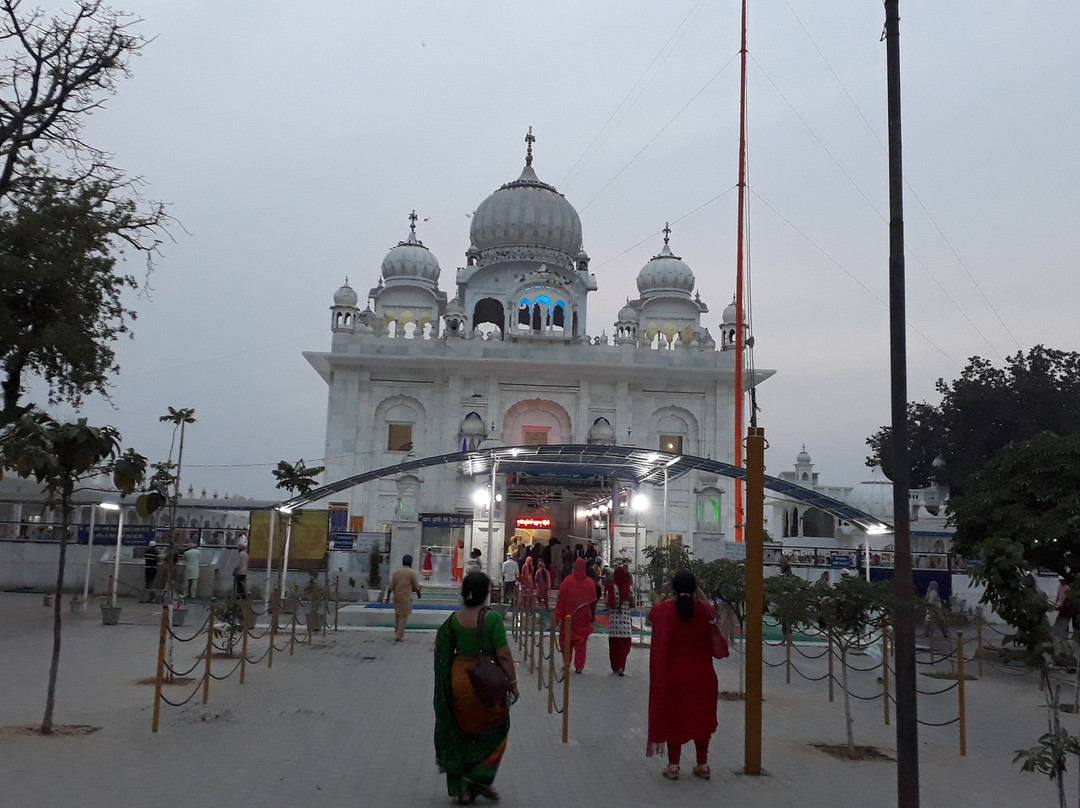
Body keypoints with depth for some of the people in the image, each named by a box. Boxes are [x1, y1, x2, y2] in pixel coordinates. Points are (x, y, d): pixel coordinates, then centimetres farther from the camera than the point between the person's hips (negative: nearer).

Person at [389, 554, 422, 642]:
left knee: (397, 615, 18)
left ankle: (397, 633, 26)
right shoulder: (411, 573, -8)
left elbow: (391, 586, 2)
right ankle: (399, 636, -1)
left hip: (396, 597, 5)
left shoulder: (396, 571, 3)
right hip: (405, 598, -5)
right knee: (403, 616, 1)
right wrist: (418, 593, 18)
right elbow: (416, 586, -1)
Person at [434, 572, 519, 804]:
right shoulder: (492, 618, -16)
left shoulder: (454, 619, -1)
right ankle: (480, 778, 10)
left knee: (462, 734, 17)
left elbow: (443, 653, 7)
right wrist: (513, 683, -5)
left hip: (458, 679, 5)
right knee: (493, 731, 17)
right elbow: (503, 655, -16)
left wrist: (448, 682, 21)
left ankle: (461, 789, 22)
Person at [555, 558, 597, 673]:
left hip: (569, 616, -1)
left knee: (567, 639, 15)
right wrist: (592, 616, 18)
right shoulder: (589, 583, -5)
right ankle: (579, 666, 5)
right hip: (583, 617, 1)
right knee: (581, 642, 7)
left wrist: (558, 615, -3)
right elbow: (593, 600, 4)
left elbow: (560, 599, -8)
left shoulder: (567, 581, -10)